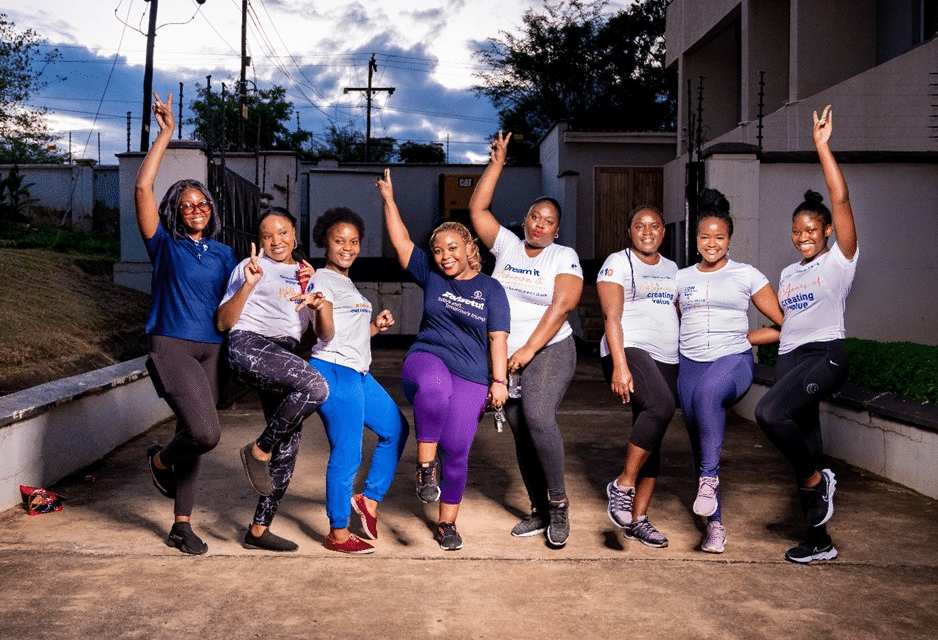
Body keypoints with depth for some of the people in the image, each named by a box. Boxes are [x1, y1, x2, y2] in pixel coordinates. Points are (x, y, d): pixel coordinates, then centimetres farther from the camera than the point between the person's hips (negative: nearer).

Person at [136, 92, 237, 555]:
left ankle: (181, 525, 20)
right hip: (172, 346, -4)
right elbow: (143, 189, -7)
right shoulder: (165, 245, 3)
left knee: (195, 433, 8)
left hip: (212, 349, 5)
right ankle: (160, 459, 15)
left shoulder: (223, 254, 15)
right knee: (206, 432, -20)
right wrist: (165, 134, -6)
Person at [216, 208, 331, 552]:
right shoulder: (251, 266, 9)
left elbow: (326, 334, 15)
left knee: (288, 446, 2)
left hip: (283, 357, 6)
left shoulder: (307, 275, 23)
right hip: (249, 344, -6)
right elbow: (223, 322, 1)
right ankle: (258, 450, -12)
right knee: (316, 386, -31)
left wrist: (321, 307, -6)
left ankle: (259, 529, 13)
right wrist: (248, 285, -12)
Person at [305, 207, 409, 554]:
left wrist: (376, 326, 8)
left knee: (396, 429, 15)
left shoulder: (348, 283, 21)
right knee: (346, 454, -6)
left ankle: (369, 499, 25)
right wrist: (315, 305, -38)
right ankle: (338, 534, 6)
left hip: (359, 372, 10)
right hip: (335, 371, -10)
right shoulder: (322, 279, -7)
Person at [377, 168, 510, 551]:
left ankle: (447, 523, 16)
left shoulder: (490, 288, 6)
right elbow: (401, 242, 8)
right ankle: (425, 468, -25)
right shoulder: (430, 276, 11)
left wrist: (499, 381, -4)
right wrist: (388, 200, 3)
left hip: (470, 378, 0)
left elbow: (498, 337, 3)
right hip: (426, 358, 0)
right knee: (434, 387, -39)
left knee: (456, 451, -4)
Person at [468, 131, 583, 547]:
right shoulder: (507, 246, 10)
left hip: (550, 350, -5)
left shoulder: (564, 257, -1)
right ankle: (539, 511, 16)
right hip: (507, 356, 5)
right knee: (521, 432, 6)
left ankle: (558, 503, -12)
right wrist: (497, 163, 2)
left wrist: (529, 349, -19)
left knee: (538, 416, -26)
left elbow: (561, 307, -12)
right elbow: (477, 209, 4)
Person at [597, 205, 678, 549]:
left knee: (652, 440, 4)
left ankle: (638, 520, 11)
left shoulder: (671, 269, 21)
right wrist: (620, 365, -20)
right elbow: (612, 317, -9)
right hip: (629, 350, -7)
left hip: (666, 360, 7)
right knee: (662, 406, -33)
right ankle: (622, 485, -21)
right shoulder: (618, 263, 1)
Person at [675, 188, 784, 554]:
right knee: (699, 446, 2)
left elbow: (786, 327, 5)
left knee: (708, 390, -39)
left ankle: (709, 478, -28)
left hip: (734, 360, -3)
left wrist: (743, 338, 3)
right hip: (690, 363, 4)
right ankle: (715, 525, 14)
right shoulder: (681, 279, 13)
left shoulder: (747, 276, 5)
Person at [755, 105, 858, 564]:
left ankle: (817, 479, -4)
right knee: (804, 445, 6)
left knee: (769, 411, -30)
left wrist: (822, 145, -9)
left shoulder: (840, 260, 2)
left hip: (826, 354, -7)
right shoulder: (788, 273, 20)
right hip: (789, 358, 7)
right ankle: (819, 543, 18)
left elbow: (841, 199, -9)